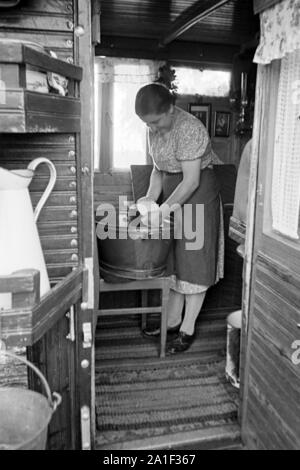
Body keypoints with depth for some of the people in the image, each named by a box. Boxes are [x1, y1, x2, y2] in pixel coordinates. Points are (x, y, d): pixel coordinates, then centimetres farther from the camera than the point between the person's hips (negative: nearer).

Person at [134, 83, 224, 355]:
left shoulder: (190, 129, -23)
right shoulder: (155, 130, 3)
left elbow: (191, 181, -24)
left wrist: (165, 208, -22)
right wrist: (151, 197, -4)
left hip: (197, 196, -8)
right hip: (173, 197, 8)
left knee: (193, 264, 0)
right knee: (173, 261, 12)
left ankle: (188, 330, 12)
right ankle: (173, 322, 25)